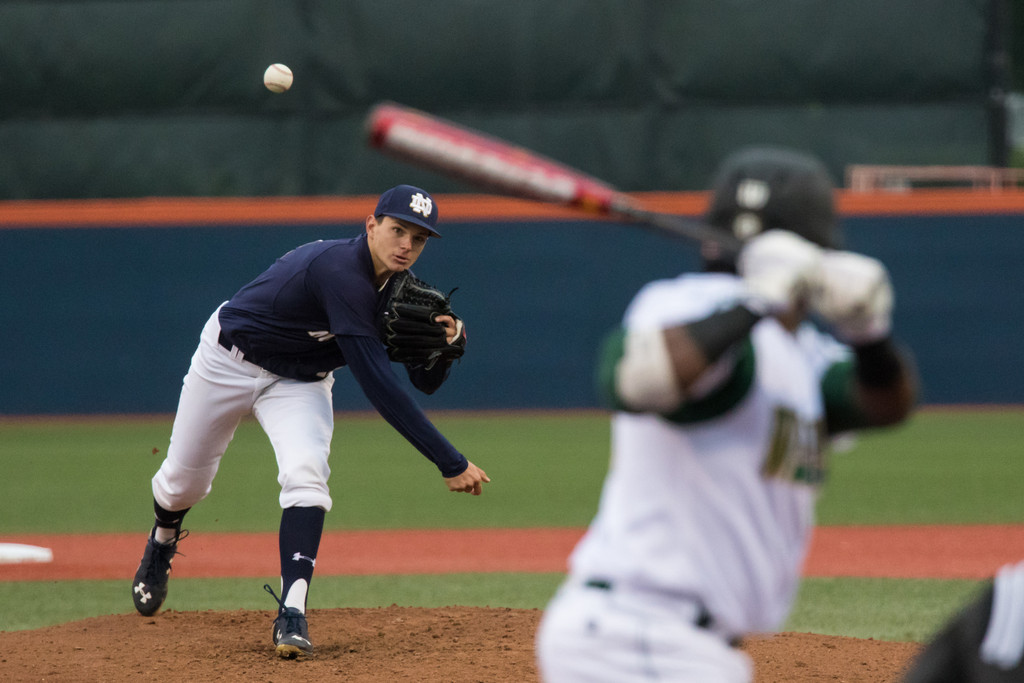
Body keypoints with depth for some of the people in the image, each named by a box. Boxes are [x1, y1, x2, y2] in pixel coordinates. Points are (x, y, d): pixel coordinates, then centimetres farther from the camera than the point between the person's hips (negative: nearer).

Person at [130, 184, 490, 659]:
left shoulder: (398, 292, -14)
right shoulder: (341, 272, -39)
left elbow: (425, 381, -5)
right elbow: (378, 386, -44)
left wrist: (448, 344, -29)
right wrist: (451, 463, -46)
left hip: (301, 381, 5)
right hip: (231, 360, -5)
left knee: (306, 475, -23)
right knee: (184, 480, 13)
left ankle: (292, 612, -27)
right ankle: (162, 542, 49)